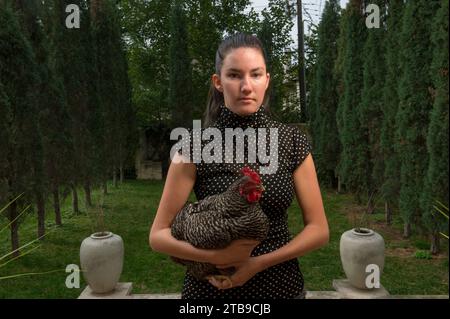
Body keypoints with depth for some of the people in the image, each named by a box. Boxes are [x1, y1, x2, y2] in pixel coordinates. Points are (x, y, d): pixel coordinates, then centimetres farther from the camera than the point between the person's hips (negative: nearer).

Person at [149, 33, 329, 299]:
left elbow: (319, 229, -5)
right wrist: (215, 256, -24)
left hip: (281, 284, 1)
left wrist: (258, 262, -16)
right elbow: (158, 235, -9)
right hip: (211, 285, -1)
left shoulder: (293, 142, -8)